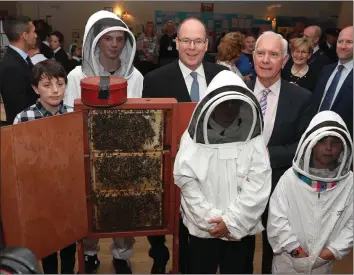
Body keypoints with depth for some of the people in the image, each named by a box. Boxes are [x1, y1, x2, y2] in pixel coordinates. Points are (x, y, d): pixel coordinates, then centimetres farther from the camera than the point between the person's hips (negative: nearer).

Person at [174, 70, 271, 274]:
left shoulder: (254, 140, -3)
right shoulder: (194, 137, -4)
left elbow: (258, 187, -9)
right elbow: (187, 182, -8)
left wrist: (231, 222, -13)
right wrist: (212, 219, -12)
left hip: (241, 229, 0)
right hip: (203, 228, 0)